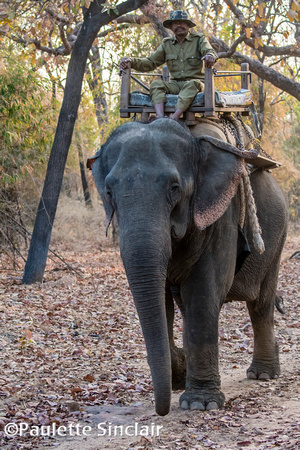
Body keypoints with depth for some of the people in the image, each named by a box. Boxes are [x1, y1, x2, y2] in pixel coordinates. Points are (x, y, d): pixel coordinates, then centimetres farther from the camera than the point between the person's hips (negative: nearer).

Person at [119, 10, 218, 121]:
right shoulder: (167, 44, 14)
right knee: (156, 84, -24)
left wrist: (210, 56, -42)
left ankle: (174, 117, -55)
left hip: (195, 82, -3)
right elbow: (150, 62, 10)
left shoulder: (199, 39, 5)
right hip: (175, 84, 3)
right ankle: (160, 118, -47)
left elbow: (210, 51, -14)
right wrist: (131, 61, -9)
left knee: (191, 85, -37)